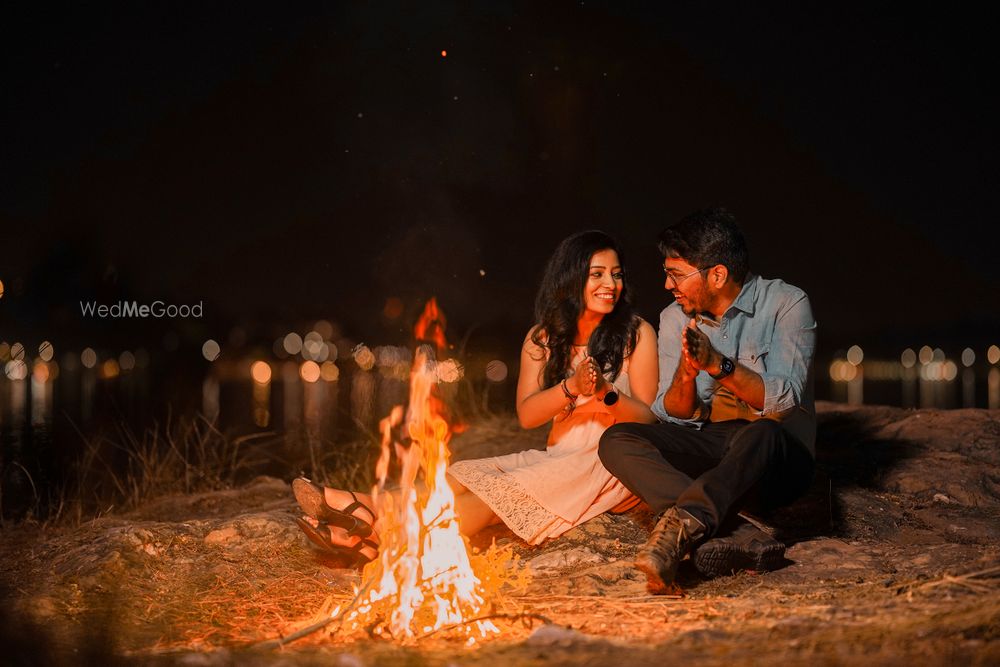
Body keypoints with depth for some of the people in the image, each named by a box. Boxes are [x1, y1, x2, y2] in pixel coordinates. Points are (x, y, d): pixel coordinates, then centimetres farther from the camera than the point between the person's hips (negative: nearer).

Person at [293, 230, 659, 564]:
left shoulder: (637, 333, -2)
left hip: (614, 465, -5)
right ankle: (364, 506, -42)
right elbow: (526, 415, -2)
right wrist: (572, 387, -21)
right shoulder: (542, 337, 9)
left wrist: (606, 393, -26)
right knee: (469, 476, -21)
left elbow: (646, 419, -5)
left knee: (507, 491, -29)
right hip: (558, 458, 5)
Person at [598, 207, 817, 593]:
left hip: (779, 455, -5)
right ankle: (737, 536, -39)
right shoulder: (675, 319, 7)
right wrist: (686, 374, -22)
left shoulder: (786, 304, -6)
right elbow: (674, 414, 1)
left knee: (760, 434, -40)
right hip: (707, 446, 5)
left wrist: (719, 364, -31)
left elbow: (785, 400, -17)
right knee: (617, 441, -22)